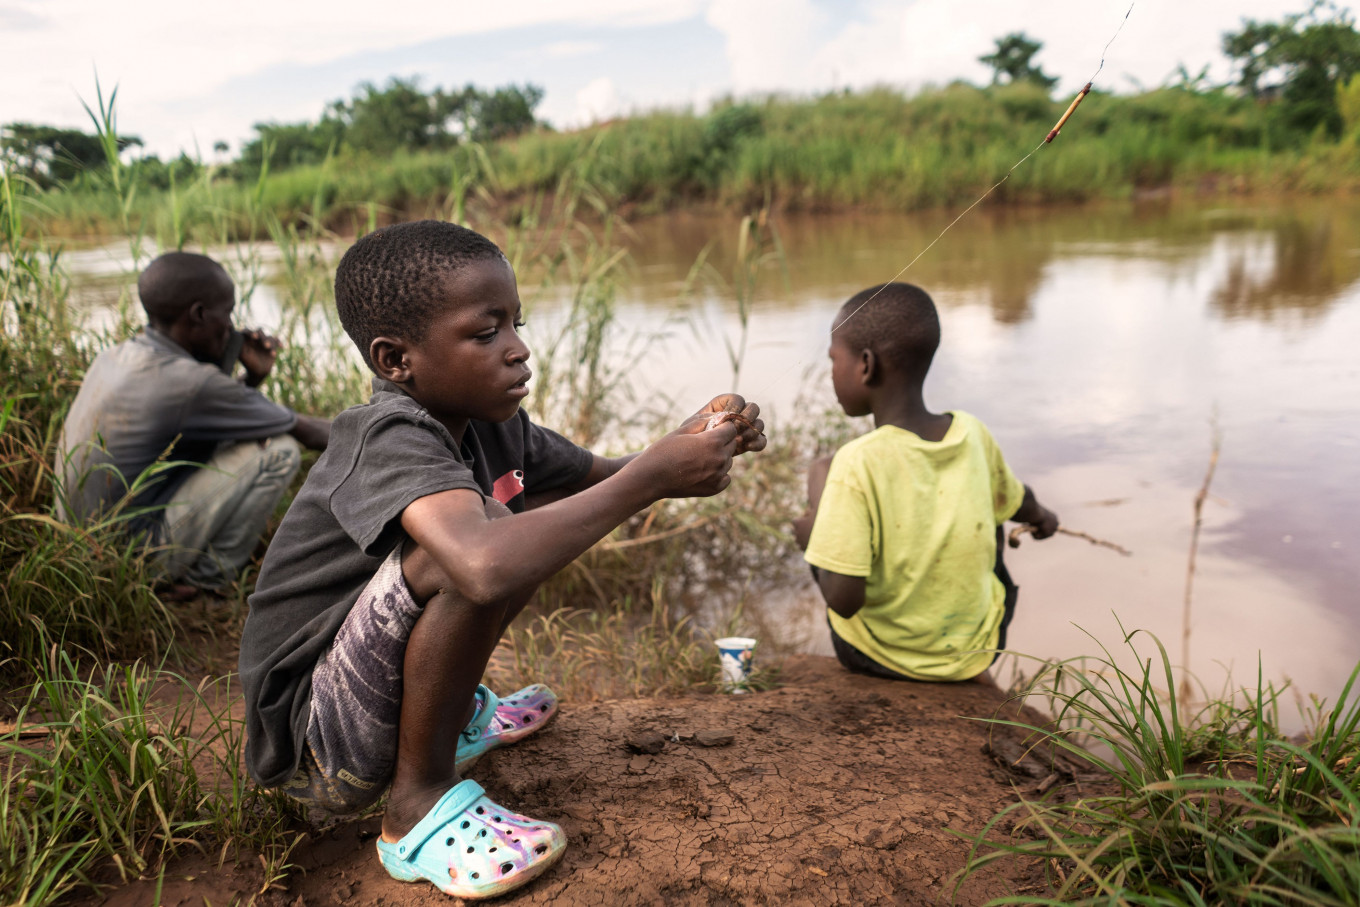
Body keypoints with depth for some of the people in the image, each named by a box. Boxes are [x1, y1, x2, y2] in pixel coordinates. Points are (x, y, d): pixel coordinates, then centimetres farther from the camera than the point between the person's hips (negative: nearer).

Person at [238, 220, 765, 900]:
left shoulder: (488, 423, -3)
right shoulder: (389, 441, -27)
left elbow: (602, 478, 9)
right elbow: (486, 568, -47)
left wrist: (692, 440, -11)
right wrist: (655, 475, -36)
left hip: (373, 693, 8)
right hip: (314, 748, -8)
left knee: (541, 510, 9)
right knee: (480, 537, -32)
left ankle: (451, 713, 16)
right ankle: (420, 798, -13)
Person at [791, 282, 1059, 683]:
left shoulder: (857, 463, -28)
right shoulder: (973, 434, -11)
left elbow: (844, 600, -29)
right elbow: (1015, 502, 11)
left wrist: (811, 539, -9)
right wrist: (1040, 516, 35)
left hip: (880, 656, -3)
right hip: (975, 653, 4)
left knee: (820, 471, 8)